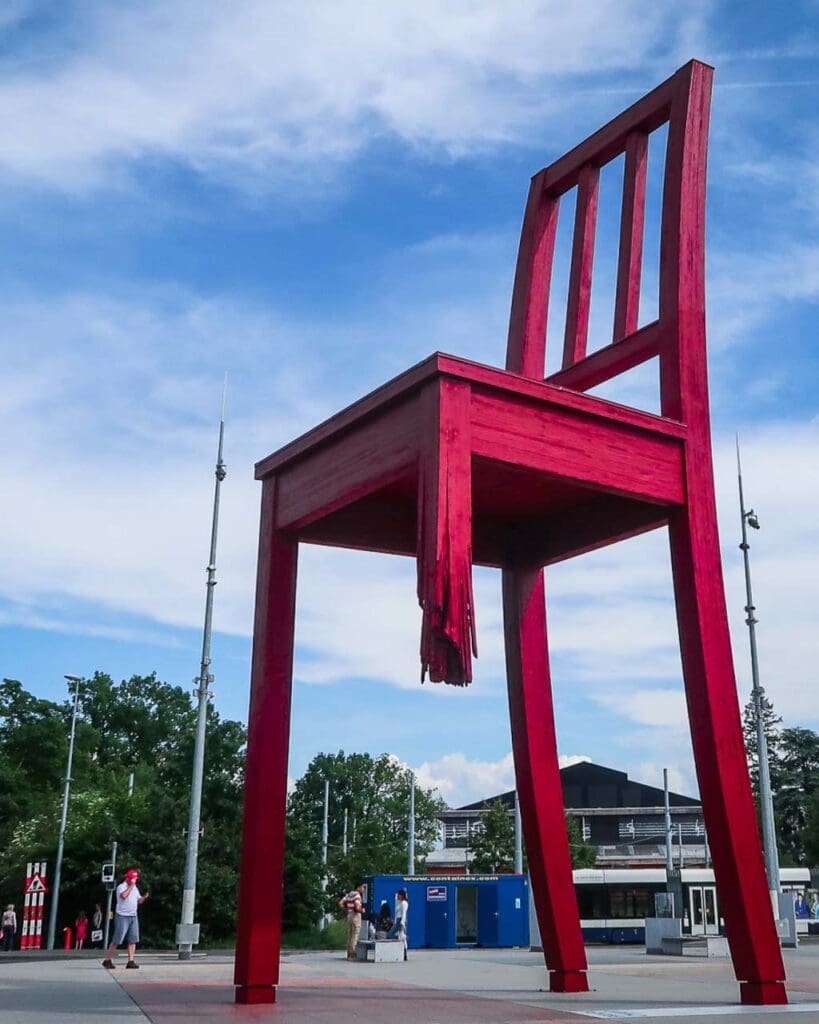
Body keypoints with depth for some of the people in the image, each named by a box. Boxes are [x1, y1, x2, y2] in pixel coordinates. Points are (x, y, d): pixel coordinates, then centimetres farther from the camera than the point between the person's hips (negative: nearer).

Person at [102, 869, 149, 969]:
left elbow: (139, 901, 18)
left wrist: (144, 897, -3)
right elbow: (123, 895, -30)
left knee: (133, 940, 1)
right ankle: (107, 960, 6)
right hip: (122, 916, -7)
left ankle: (130, 961, 2)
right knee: (117, 940, -4)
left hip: (133, 916, 7)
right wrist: (131, 886, -23)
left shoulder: (135, 888, 16)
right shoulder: (121, 887, -8)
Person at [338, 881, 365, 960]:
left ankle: (349, 954, 17)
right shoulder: (357, 895, -14)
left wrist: (346, 910, 13)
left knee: (349, 936, 13)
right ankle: (352, 954, -3)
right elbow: (357, 908, -25)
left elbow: (340, 903, 10)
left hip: (349, 915, 8)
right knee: (354, 936, -3)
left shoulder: (349, 894, 11)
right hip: (356, 916, -8)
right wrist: (362, 910, -5)